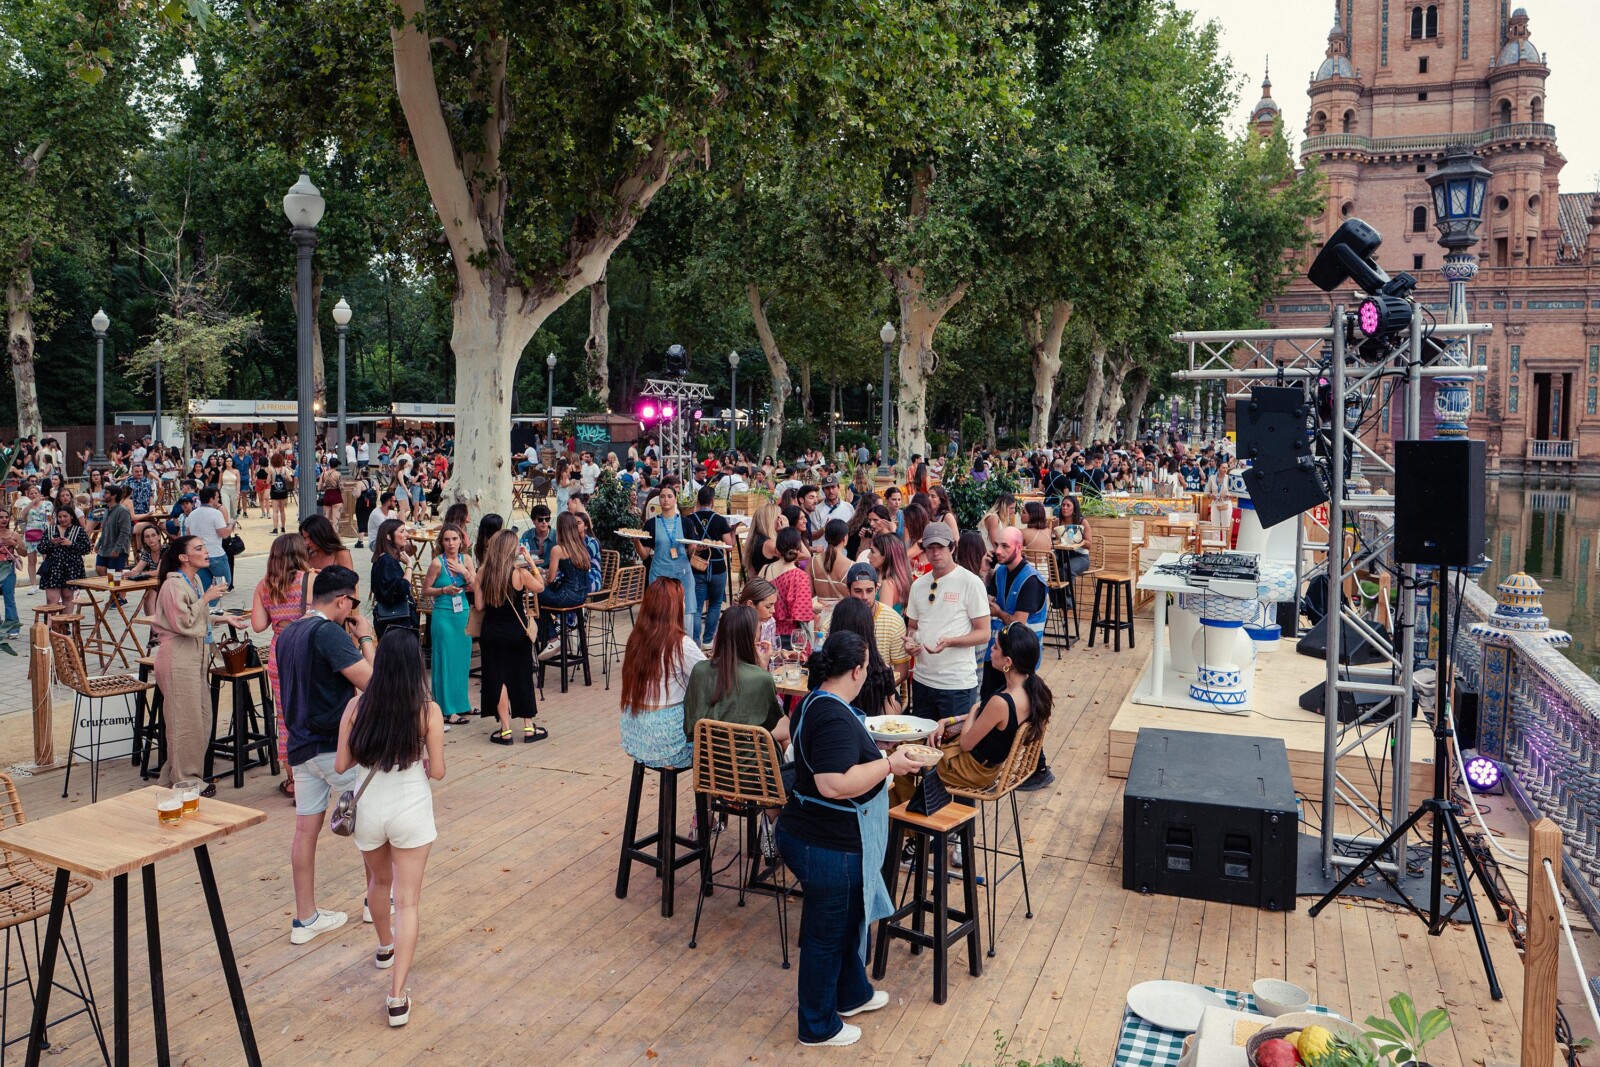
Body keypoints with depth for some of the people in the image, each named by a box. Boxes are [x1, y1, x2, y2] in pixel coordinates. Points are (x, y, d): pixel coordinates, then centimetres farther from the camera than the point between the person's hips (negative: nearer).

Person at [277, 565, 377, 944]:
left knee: (306, 828, 10)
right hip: (334, 744, -8)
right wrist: (365, 639, -10)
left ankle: (305, 919, 17)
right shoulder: (329, 632, -19)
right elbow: (370, 680, -22)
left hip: (301, 744, 8)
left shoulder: (288, 634, 10)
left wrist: (352, 641, 11)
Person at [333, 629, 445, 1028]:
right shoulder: (428, 711, -13)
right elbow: (437, 772, -8)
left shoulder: (357, 706, -7)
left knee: (379, 881, 29)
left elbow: (340, 765, -2)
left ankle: (385, 947, 54)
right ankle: (397, 998, -1)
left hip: (368, 812, 3)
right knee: (408, 901, 4)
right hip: (411, 814, -3)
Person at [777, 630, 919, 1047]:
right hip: (828, 849, -10)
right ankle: (819, 1027, 29)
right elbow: (836, 784, -37)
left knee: (850, 920, 28)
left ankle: (852, 994, 48)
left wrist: (872, 748, 22)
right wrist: (889, 764, -26)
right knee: (826, 936, 9)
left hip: (813, 835, 10)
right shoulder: (835, 719, -28)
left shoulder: (815, 702, 5)